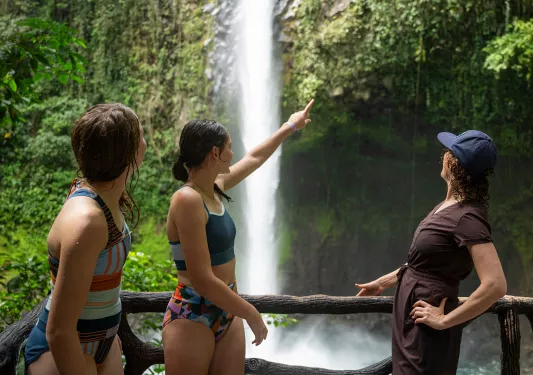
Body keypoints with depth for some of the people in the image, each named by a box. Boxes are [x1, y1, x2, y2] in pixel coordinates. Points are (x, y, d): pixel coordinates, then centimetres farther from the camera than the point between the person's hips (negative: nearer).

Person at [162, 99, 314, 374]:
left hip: (227, 312, 8)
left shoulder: (214, 189, 5)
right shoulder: (187, 199, -20)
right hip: (192, 317, -8)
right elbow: (202, 280, -24)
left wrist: (290, 126, 36)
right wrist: (252, 314, -14)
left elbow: (255, 157, 25)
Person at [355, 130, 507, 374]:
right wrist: (383, 283, 21)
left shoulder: (467, 217, -23)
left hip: (425, 324, -9)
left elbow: (496, 285, -31)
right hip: (411, 316, 9)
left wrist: (445, 320, -23)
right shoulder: (450, 205, 4)